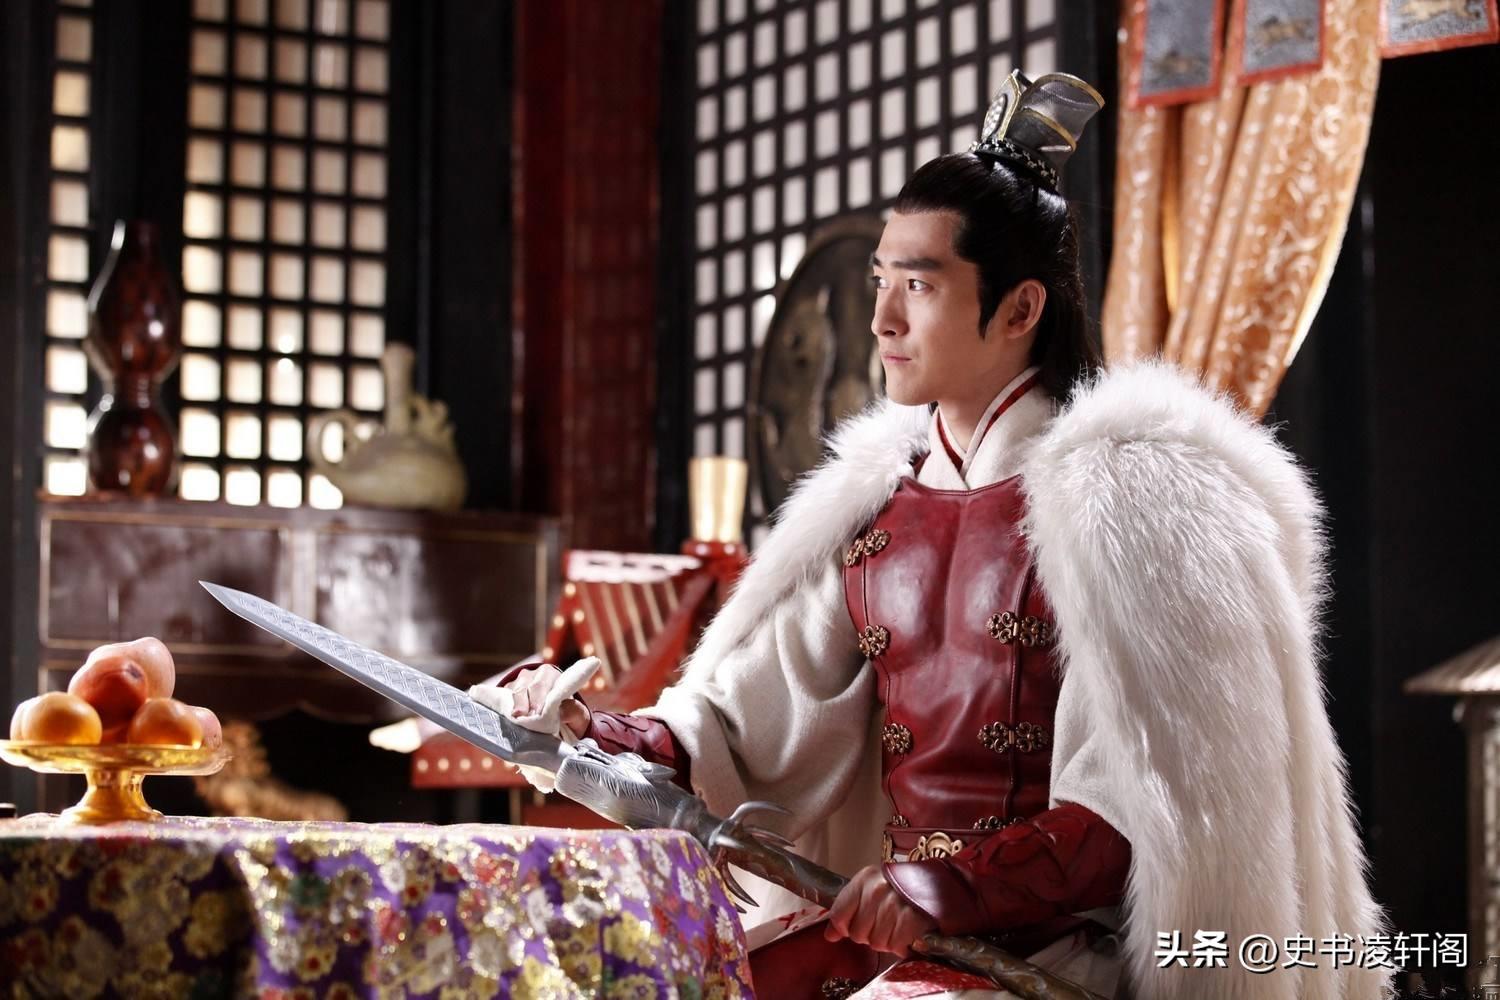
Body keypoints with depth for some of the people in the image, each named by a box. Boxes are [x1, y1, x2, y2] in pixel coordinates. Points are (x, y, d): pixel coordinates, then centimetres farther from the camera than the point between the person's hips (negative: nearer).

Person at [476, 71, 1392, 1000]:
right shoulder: (871, 504, 13)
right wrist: (594, 736, -7)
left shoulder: (1128, 494, -7)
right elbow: (754, 731, 10)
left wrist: (960, 885, -23)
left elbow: (1148, 801, -12)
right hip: (890, 923, 6)